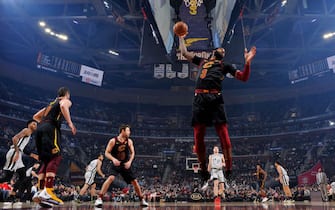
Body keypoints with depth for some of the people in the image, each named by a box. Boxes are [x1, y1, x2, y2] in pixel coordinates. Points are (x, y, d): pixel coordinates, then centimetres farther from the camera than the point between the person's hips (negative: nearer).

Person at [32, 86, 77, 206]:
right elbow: (63, 106, -15)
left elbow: (36, 116, 33)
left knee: (46, 161, 10)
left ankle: (40, 191, 3)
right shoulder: (66, 101, 12)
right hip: (51, 129, -8)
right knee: (55, 158, -14)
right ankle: (47, 191, -27)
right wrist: (70, 123, -15)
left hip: (40, 129, 8)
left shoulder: (51, 103, 33)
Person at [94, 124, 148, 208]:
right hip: (116, 164, -3)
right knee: (111, 178, -28)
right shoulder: (113, 141, -11)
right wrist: (113, 159, -27)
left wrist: (130, 161, -16)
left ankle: (142, 200, 19)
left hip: (125, 165, 3)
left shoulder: (129, 141, -2)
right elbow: (107, 153, -10)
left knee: (134, 181, 3)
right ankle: (99, 198, -20)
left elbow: (132, 152, 1)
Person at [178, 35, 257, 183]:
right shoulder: (202, 61, 31)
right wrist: (181, 36, 39)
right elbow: (184, 52, 35)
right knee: (198, 137, 0)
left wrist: (248, 62, 4)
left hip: (215, 99, -2)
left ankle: (229, 171, -3)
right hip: (199, 99, 2)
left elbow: (244, 78, 17)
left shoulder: (225, 65, 24)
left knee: (224, 136, -10)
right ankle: (204, 171, 14)